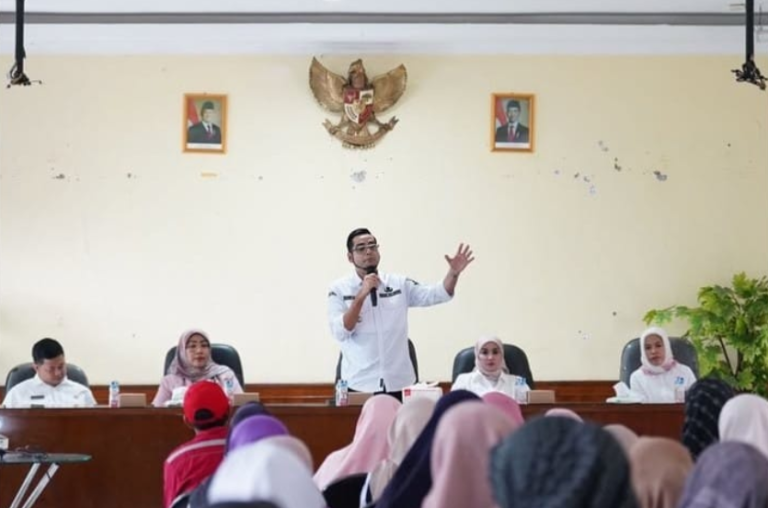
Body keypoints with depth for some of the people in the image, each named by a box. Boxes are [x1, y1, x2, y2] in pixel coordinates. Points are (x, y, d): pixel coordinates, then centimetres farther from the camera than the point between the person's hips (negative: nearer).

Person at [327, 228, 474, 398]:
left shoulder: (399, 284, 7)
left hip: (399, 382, 2)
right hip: (359, 384, -2)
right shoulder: (339, 289, 0)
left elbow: (436, 294, 0)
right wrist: (362, 295, -16)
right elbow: (340, 332, -10)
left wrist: (453, 273, -17)